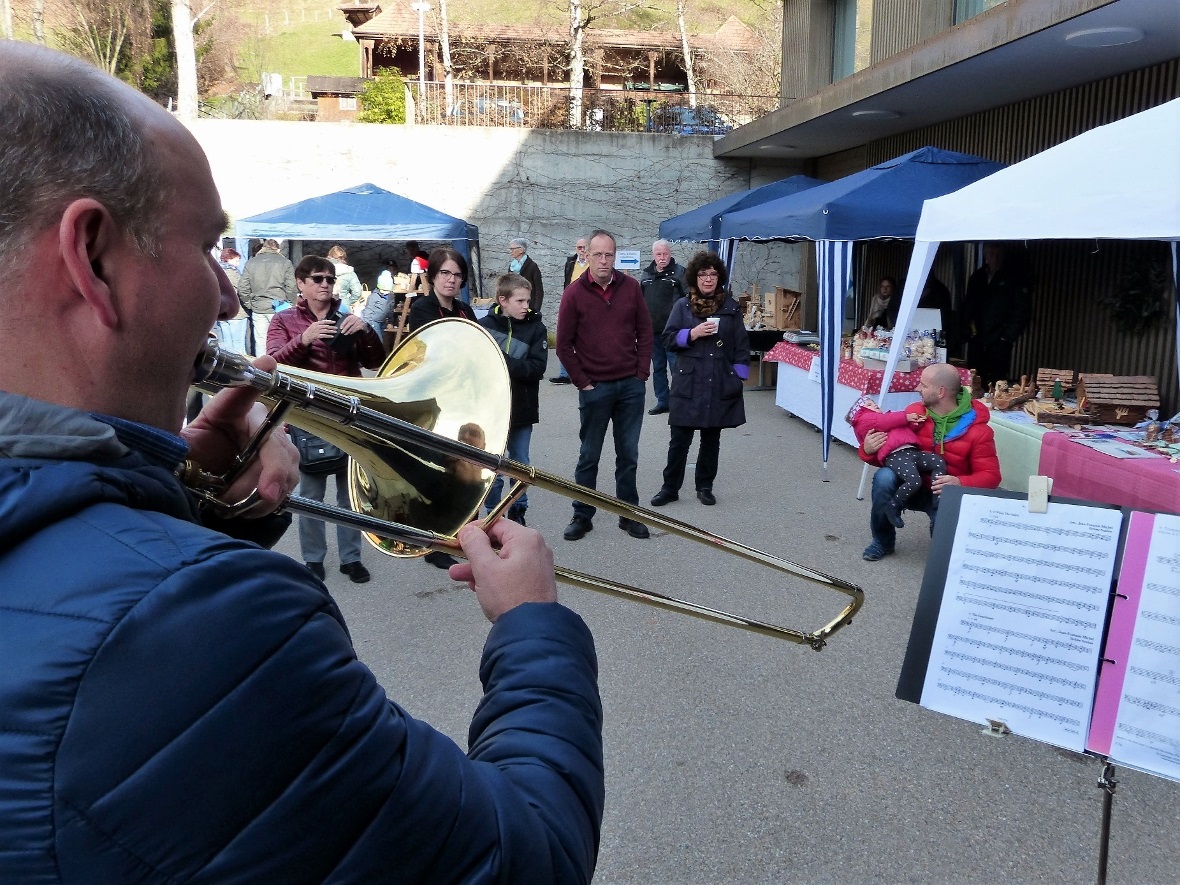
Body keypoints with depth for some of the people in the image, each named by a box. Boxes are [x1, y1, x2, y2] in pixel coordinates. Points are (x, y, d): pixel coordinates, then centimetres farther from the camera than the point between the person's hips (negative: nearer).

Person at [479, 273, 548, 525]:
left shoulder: (536, 328, -4)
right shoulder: (484, 326, -6)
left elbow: (537, 368, -13)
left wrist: (503, 362, -22)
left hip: (522, 410, 2)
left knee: (521, 466, 14)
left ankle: (518, 512, 30)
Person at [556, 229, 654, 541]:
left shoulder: (630, 287, 2)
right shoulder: (574, 293, -6)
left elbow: (645, 332, 7)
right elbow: (564, 344, -3)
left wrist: (642, 374, 1)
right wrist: (582, 382, -5)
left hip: (631, 386, 2)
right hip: (594, 388, -2)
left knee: (628, 455, 10)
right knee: (589, 456, 8)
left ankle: (629, 515, 22)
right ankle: (582, 516, 20)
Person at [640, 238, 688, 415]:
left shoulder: (679, 273, -3)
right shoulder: (646, 275, 13)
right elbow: (638, 300, 21)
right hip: (652, 330, 6)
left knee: (676, 366, -5)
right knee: (658, 367, 11)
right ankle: (662, 402, 20)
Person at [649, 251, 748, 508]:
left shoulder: (730, 307, 7)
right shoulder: (682, 306, 4)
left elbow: (741, 345, 8)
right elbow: (669, 339, 0)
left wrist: (739, 377, 1)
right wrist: (693, 333, -15)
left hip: (720, 385, 1)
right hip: (688, 383, -1)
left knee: (711, 438, 10)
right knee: (680, 439, 1)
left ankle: (705, 487, 23)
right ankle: (670, 487, 13)